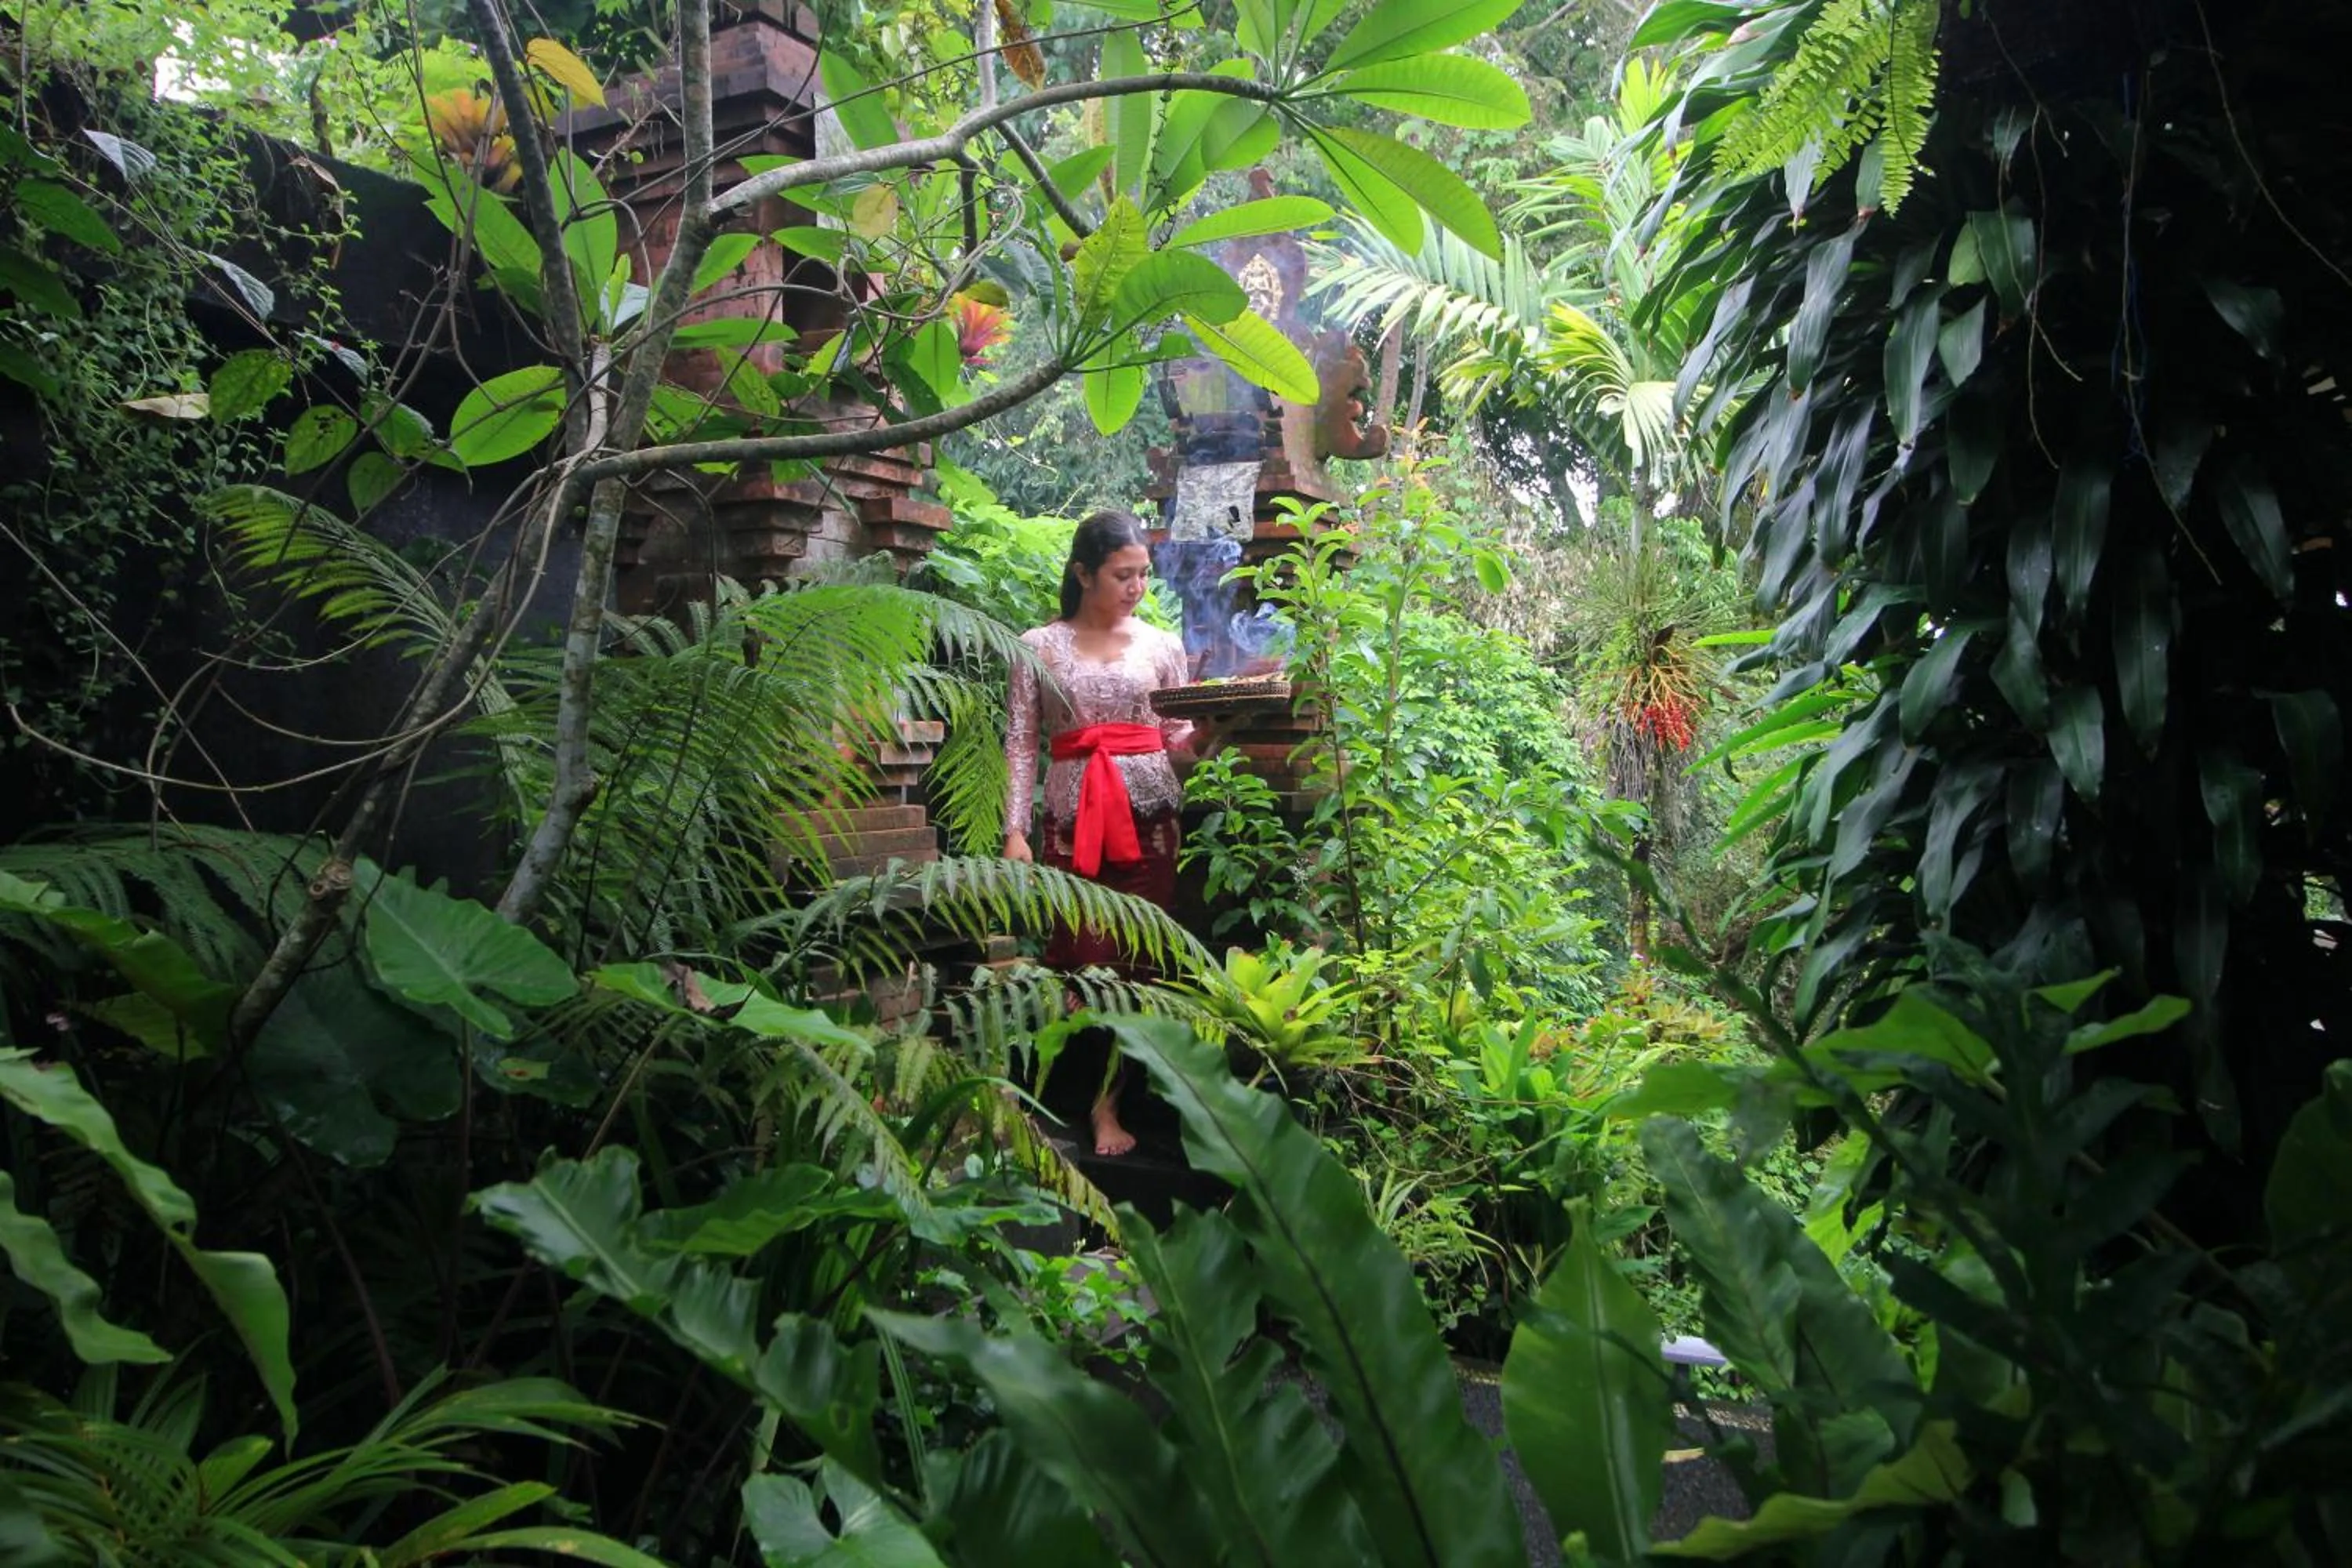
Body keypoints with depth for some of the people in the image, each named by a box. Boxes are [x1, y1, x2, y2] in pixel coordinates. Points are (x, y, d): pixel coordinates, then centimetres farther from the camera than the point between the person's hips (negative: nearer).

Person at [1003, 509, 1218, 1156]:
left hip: (1149, 815, 2)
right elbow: (1020, 745, 3)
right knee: (1081, 957, -6)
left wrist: (1212, 727, -13)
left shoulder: (1163, 645, 9)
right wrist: (1015, 831, -5)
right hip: (1073, 816, -1)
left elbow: (1180, 744, 8)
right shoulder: (1040, 646, 5)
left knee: (1136, 958, 2)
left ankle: (1106, 1102, 13)